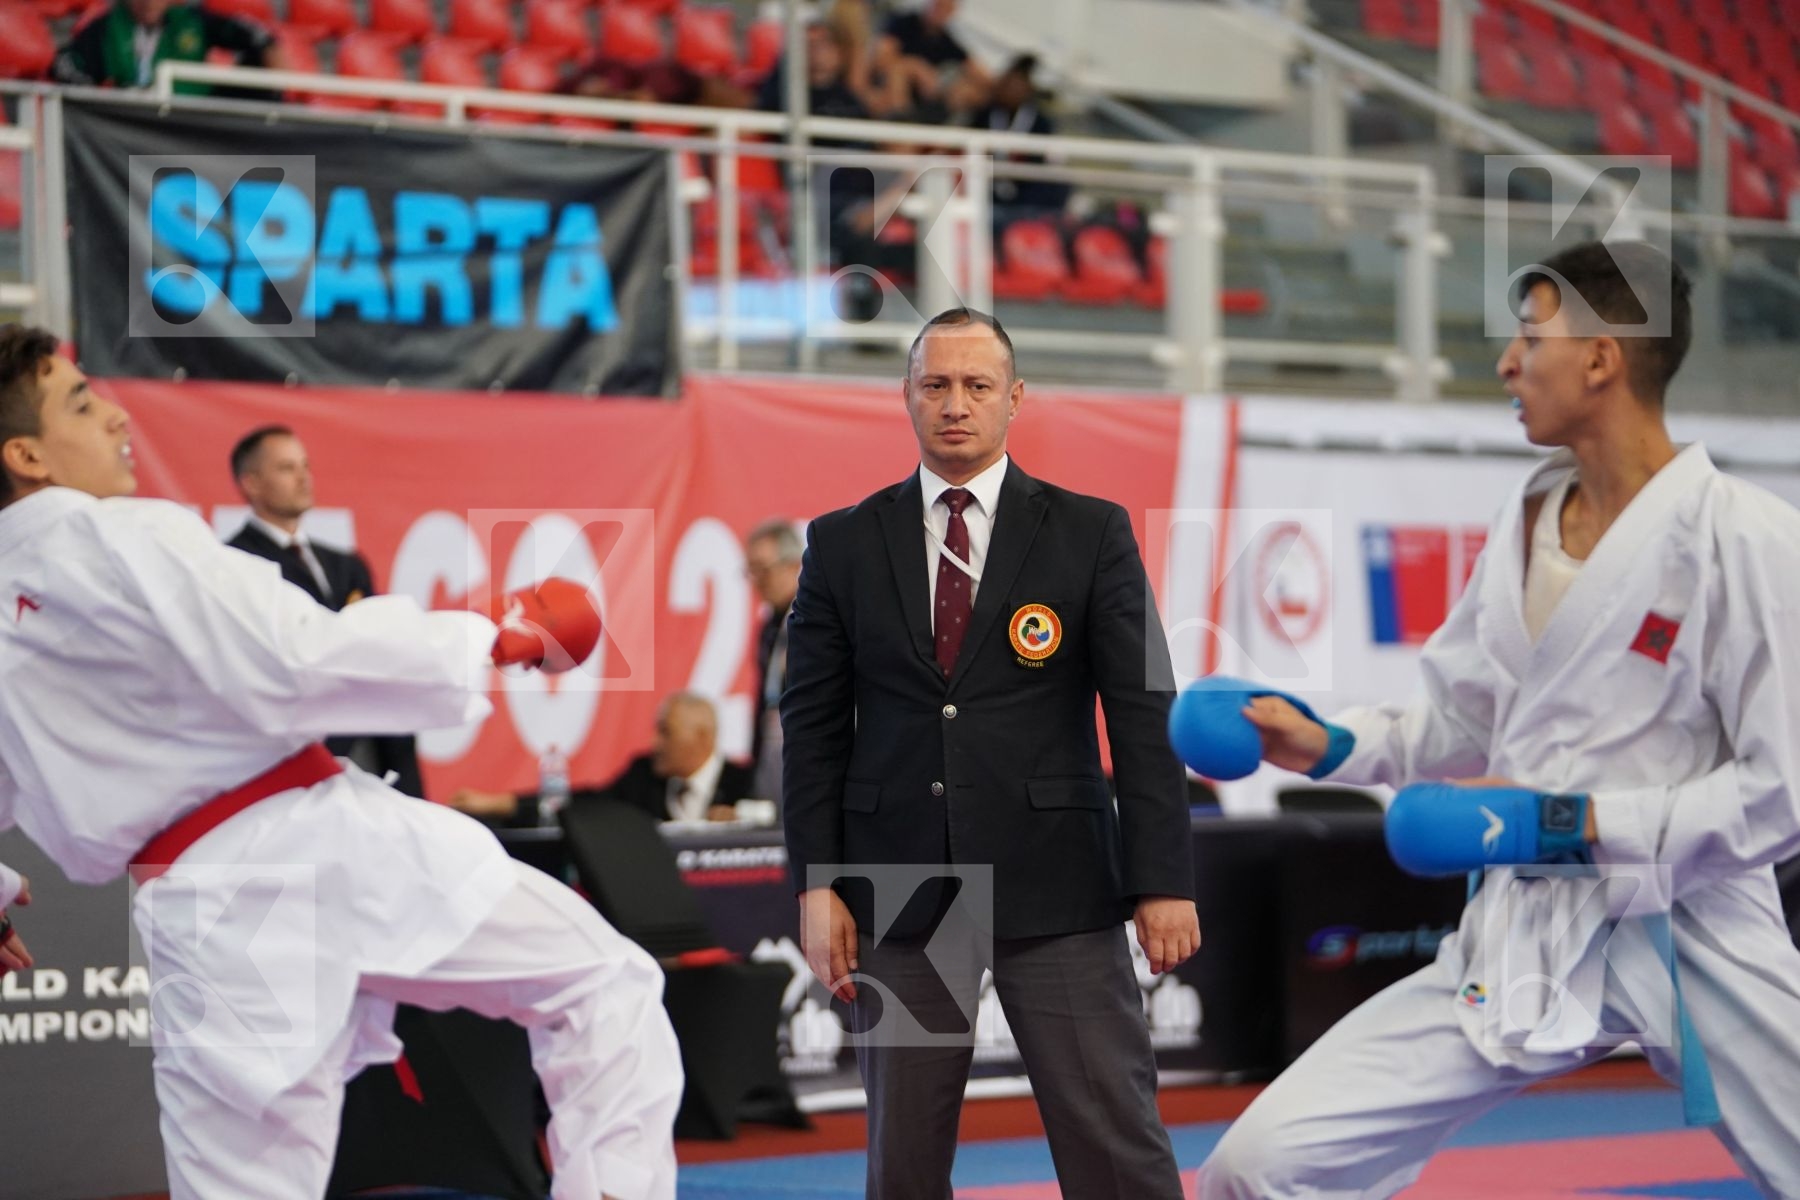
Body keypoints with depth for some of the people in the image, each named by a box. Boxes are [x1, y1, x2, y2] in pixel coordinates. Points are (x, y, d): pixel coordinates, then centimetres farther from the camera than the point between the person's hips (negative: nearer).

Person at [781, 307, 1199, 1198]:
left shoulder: (1092, 533, 3)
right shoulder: (844, 544, 8)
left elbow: (1143, 714, 0)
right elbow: (812, 724, 8)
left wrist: (1163, 881, -5)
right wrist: (815, 885, 0)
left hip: (1056, 886, -2)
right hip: (900, 890, 2)